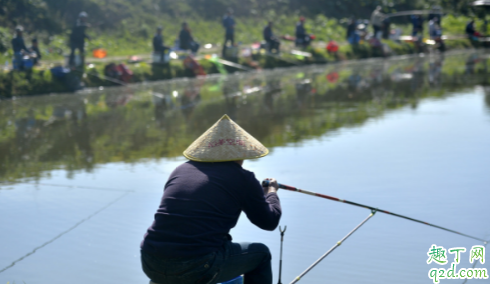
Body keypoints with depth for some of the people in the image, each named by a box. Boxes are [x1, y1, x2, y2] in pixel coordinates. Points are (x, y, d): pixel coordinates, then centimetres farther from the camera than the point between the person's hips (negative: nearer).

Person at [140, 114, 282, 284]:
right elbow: (269, 222, 13)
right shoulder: (242, 178, 1)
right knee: (261, 253, 19)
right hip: (198, 270, -5)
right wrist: (272, 191, 33)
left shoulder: (181, 170, 15)